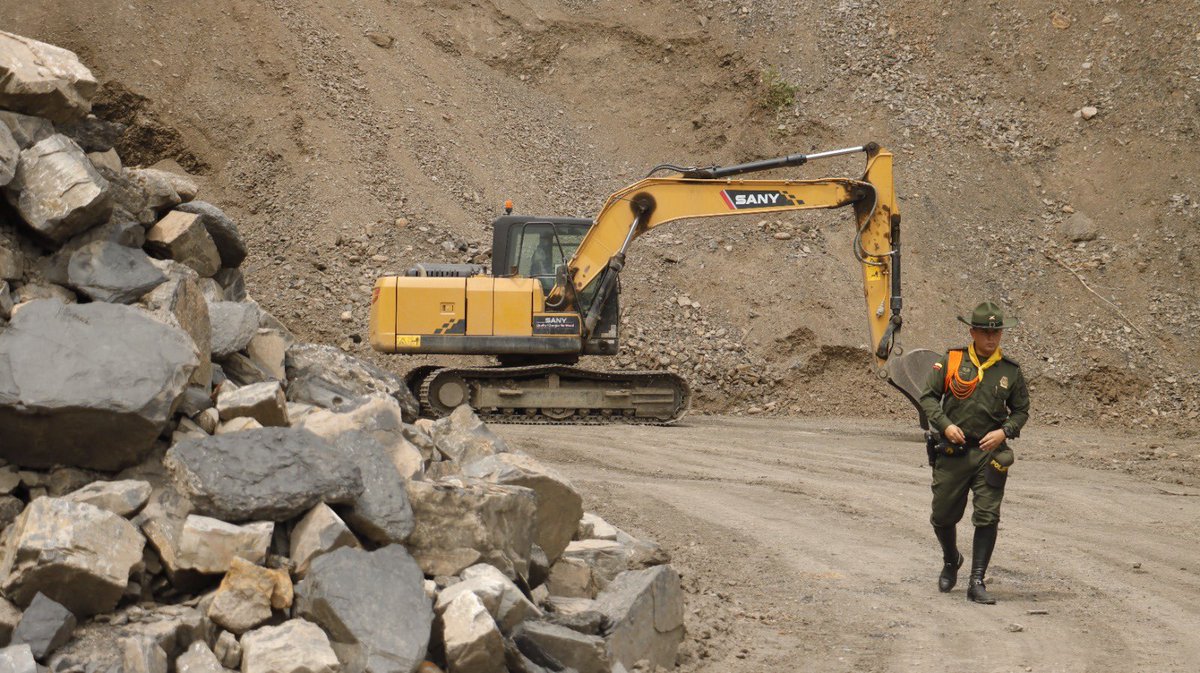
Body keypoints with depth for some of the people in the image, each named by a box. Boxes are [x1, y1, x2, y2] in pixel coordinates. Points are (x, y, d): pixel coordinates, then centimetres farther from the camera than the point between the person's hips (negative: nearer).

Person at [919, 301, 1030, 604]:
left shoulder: (1010, 371, 4)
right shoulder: (952, 361, 0)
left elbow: (1021, 410, 12)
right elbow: (928, 396, 3)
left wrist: (1004, 432, -7)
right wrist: (945, 425, -12)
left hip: (990, 453, 0)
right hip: (952, 451, 0)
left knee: (987, 518, -8)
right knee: (943, 516, 8)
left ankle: (977, 582, -2)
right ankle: (951, 561, 38)